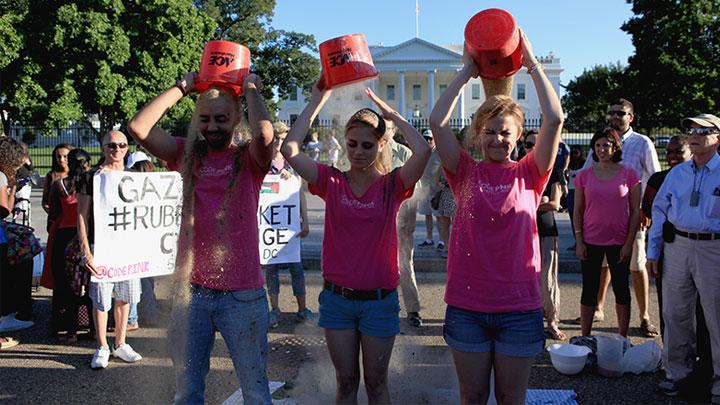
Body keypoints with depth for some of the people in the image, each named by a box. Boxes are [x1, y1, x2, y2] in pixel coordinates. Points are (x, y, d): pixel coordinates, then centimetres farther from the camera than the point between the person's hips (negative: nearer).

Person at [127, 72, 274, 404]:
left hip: (243, 293, -3)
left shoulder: (249, 158, -3)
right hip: (192, 289, 3)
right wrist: (182, 88, -3)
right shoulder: (188, 154, 6)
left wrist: (251, 89, -10)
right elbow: (138, 128, -7)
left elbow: (264, 133, -27)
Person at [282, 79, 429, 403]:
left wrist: (390, 113, -12)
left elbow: (422, 150, -23)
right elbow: (289, 150, -14)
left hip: (379, 300, -1)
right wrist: (317, 101, -10)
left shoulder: (391, 185, -5)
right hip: (336, 298, 1)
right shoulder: (332, 182, -2)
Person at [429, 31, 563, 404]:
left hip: (519, 308, 0)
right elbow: (437, 122, -9)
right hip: (466, 307, 1)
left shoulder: (529, 174, 1)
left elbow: (555, 119, -11)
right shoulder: (466, 173, 2)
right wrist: (466, 71, -5)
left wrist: (532, 64, -6)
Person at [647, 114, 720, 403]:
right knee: (675, 314, 11)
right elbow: (659, 211, 11)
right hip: (676, 246, 4)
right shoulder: (676, 174, 10)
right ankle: (676, 372, 26)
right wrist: (652, 252, 7)